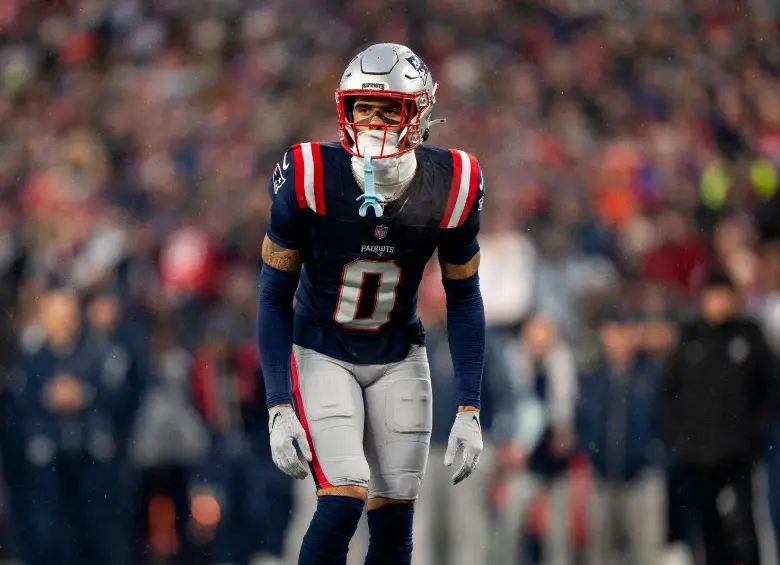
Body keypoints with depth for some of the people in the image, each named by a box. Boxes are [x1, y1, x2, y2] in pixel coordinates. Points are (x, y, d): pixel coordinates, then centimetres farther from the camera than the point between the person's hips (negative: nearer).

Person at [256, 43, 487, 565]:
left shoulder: (452, 187, -15)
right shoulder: (310, 178, -22)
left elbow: (464, 300, -1)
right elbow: (275, 297, -11)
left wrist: (470, 410, -3)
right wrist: (278, 409, -15)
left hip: (399, 359, 3)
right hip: (321, 355, -3)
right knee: (344, 501, -20)